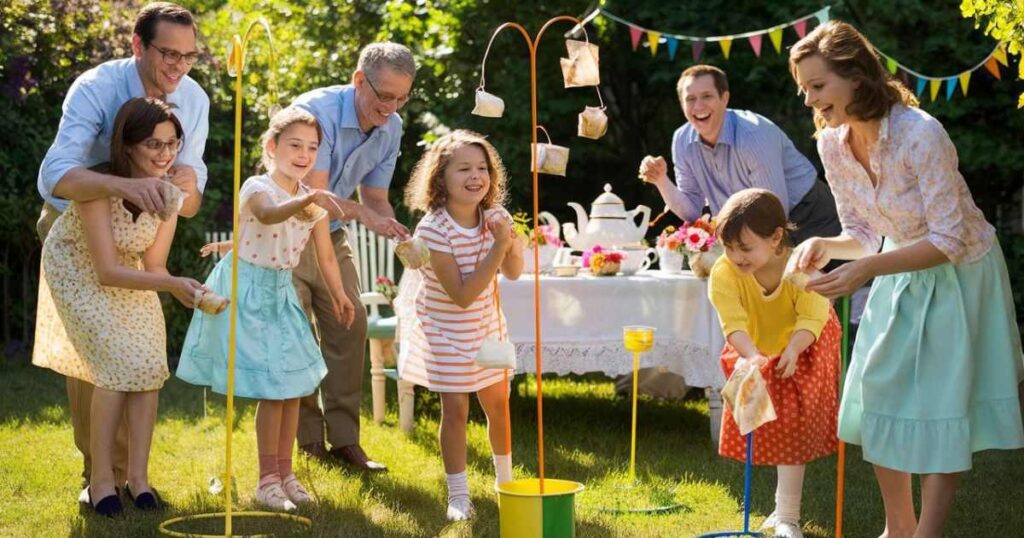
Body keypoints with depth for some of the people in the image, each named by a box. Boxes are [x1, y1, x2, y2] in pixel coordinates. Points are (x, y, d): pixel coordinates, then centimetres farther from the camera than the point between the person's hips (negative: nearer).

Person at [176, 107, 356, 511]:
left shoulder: (314, 202, 1)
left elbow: (326, 257, 11)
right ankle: (268, 479, 2)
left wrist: (339, 297, 16)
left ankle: (284, 472, 19)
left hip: (281, 293, 7)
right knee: (272, 388, -9)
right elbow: (268, 214, -44)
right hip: (248, 291, -7)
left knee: (294, 383, 7)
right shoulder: (257, 188, -19)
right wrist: (307, 200, -60)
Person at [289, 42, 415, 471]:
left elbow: (375, 198, 1)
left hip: (330, 235, 6)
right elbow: (315, 194, -30)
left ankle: (344, 439, 6)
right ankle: (310, 442, 2)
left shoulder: (390, 129, -4)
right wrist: (362, 213, -44)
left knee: (350, 329, 0)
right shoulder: (316, 111, -26)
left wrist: (401, 237, -17)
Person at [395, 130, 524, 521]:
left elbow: (513, 273, 2)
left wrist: (512, 241, -20)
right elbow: (463, 295, -29)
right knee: (455, 410, -5)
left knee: (498, 404, 13)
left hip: (487, 327, 5)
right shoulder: (433, 229, -27)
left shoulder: (492, 217, -10)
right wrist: (498, 248, -33)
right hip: (446, 331, -5)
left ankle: (505, 479, 35)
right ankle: (458, 495, 7)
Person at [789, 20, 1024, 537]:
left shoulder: (920, 135, -32)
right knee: (880, 397, 8)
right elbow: (861, 235, -1)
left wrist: (867, 270, -38)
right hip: (901, 273, 6)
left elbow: (949, 241, -29)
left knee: (940, 408, -3)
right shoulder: (832, 144, -12)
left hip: (960, 275, -6)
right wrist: (824, 246, -22)